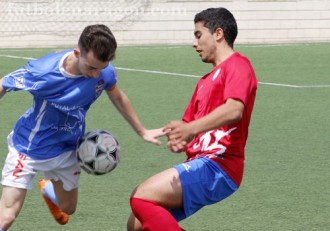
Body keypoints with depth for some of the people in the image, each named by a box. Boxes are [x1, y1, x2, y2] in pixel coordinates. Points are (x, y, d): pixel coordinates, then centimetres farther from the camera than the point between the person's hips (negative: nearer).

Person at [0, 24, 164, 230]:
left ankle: (47, 189, 57)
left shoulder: (105, 72, -19)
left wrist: (142, 131, 13)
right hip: (29, 148, -5)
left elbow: (118, 98, 3)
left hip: (68, 149, 5)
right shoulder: (43, 72, -34)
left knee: (68, 209, 24)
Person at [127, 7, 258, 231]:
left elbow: (234, 110, -24)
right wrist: (178, 140, -2)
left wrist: (190, 129, -39)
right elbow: (187, 124, 23)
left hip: (218, 167, -10)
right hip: (200, 164, 10)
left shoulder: (238, 65, -5)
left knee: (142, 197, -22)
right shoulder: (206, 81, 25)